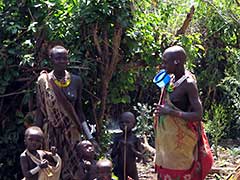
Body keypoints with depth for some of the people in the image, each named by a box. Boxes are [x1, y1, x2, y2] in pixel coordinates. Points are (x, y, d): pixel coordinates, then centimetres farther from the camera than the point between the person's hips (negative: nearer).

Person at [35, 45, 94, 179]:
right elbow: (40, 111, 0)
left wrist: (89, 136, -4)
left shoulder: (76, 81, 0)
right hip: (51, 132, -1)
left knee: (72, 167, 3)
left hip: (71, 131, 2)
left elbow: (79, 110, 4)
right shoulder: (44, 81, -5)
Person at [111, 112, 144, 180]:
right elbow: (112, 155, 0)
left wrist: (133, 149, -19)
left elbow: (141, 156, -4)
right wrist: (118, 147, -16)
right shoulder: (117, 139, 0)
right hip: (119, 169, 1)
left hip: (131, 169, -1)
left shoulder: (135, 139, -4)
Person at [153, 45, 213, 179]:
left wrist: (171, 112, -25)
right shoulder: (171, 78, 4)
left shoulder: (189, 83, -19)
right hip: (167, 135, 8)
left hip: (180, 137, -8)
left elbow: (198, 115, -23)